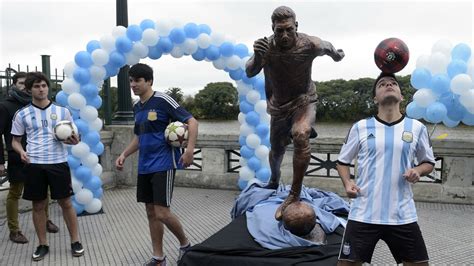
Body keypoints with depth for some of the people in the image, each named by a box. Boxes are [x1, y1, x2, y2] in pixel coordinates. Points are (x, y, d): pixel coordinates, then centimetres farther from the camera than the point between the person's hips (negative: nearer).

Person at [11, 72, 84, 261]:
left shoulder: (62, 111, 4)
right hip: (34, 164, 1)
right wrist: (21, 151, -12)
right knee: (38, 205, 9)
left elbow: (72, 135, 11)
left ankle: (75, 241, 18)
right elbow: (15, 140, 10)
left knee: (66, 203, 5)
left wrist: (74, 141, -13)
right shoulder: (22, 114, 4)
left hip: (58, 162, 0)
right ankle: (43, 245, 23)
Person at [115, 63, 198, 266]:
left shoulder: (163, 101, -11)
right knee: (151, 213, 10)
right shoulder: (137, 107, 12)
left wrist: (190, 149, -25)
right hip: (144, 166, 8)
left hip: (163, 164, -8)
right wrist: (124, 154, 12)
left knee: (162, 213, -9)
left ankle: (185, 244, 17)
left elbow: (191, 122, -14)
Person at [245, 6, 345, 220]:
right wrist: (257, 57, -49)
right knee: (276, 150, 17)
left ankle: (295, 195, -23)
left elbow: (328, 47, 0)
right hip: (279, 105, 3)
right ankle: (274, 180, 51)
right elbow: (249, 73, -27)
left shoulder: (310, 45, -23)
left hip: (304, 100, -2)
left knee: (301, 135, -33)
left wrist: (337, 54, 22)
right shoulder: (266, 46, -20)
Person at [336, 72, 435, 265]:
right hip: (363, 214, -1)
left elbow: (429, 162, 15)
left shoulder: (417, 128, 4)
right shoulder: (360, 127, 1)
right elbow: (343, 161, 10)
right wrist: (347, 183, -8)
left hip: (403, 215, 2)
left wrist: (418, 171, -7)